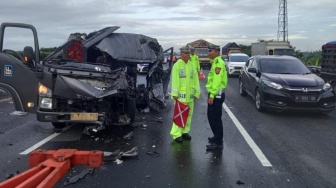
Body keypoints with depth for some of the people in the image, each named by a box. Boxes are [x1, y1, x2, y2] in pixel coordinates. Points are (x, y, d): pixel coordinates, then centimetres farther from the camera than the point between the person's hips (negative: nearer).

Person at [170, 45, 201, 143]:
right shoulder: (177, 65, -5)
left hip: (190, 94, 6)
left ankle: (185, 131, 25)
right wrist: (175, 94, -16)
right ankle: (176, 134, -1)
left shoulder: (192, 66, 11)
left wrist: (197, 92, 7)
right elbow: (174, 80, -11)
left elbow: (196, 80, 11)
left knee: (188, 114, 12)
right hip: (181, 94, -6)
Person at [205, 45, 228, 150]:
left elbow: (217, 81, -23)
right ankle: (217, 137, 31)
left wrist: (212, 95, -24)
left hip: (216, 94, -10)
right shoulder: (215, 62, 17)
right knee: (211, 117, 18)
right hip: (214, 94, 10)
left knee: (216, 118, -6)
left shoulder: (218, 63, -16)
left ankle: (218, 143, 1)